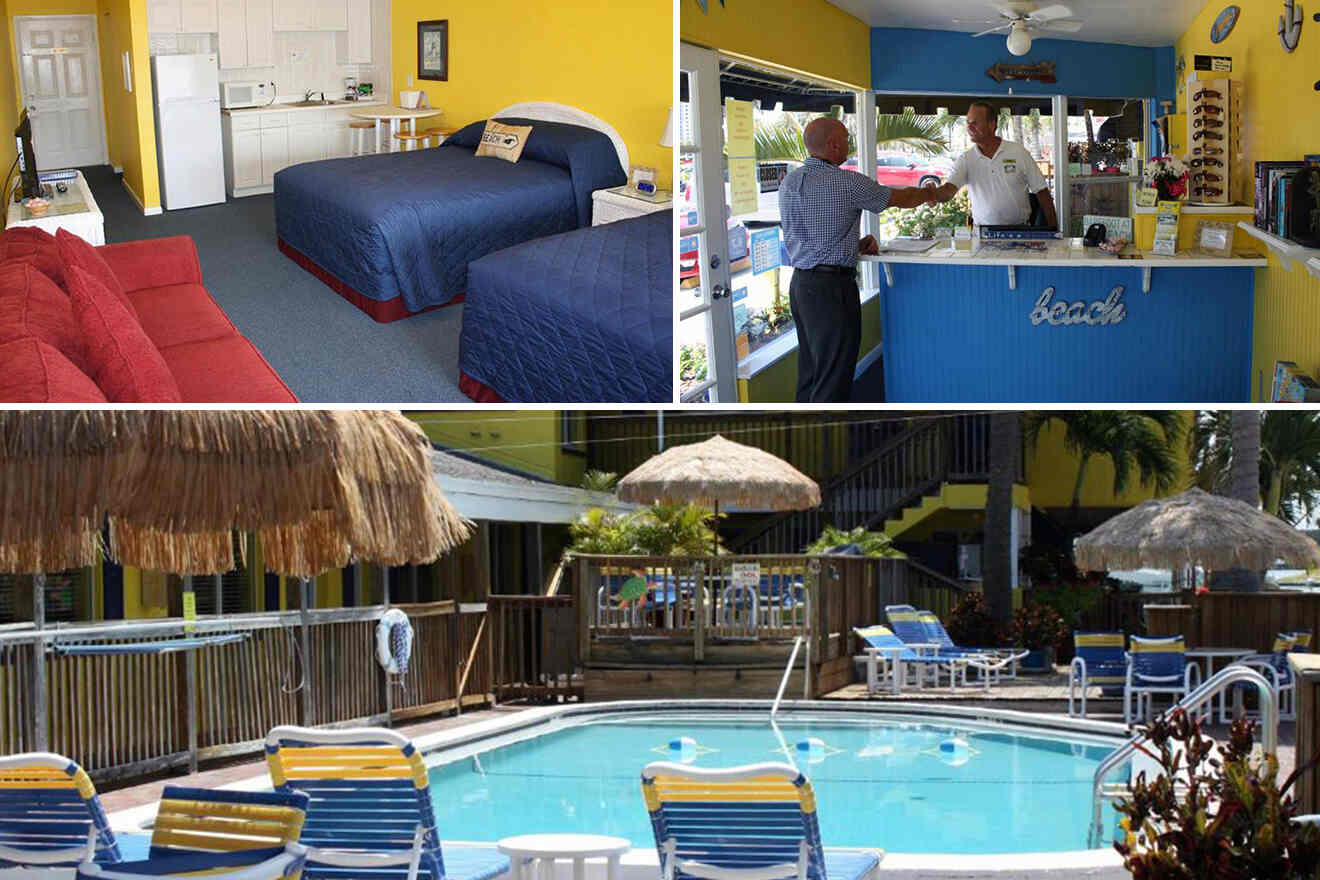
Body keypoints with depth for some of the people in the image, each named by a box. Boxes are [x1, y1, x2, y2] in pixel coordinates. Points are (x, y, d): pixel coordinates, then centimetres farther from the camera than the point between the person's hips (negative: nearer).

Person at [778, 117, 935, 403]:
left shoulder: (789, 182, 9)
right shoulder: (846, 183, -14)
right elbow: (900, 198, -1)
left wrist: (856, 245, 14)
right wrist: (927, 194, 20)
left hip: (800, 282, 8)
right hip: (832, 287, -8)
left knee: (810, 375, 15)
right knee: (833, 382, -4)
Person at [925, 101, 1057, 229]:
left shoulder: (1018, 153, 2)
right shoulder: (966, 160, 4)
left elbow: (1041, 191, 5)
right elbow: (949, 189, -11)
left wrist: (1053, 229, 2)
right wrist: (934, 194, -35)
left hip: (1020, 229, -1)